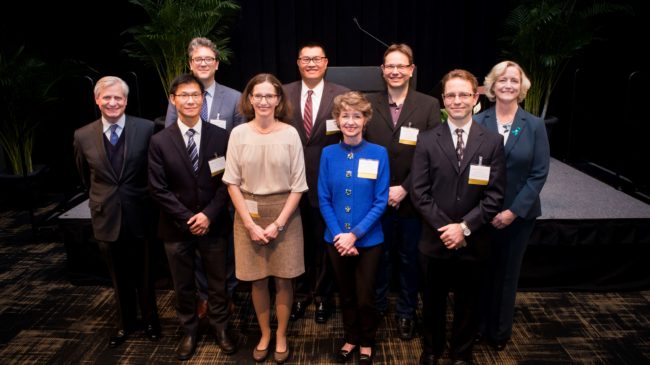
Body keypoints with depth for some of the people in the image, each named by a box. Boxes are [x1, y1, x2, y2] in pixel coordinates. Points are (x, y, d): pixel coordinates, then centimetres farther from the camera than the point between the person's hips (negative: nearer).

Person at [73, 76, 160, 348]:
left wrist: (143, 198, 4)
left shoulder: (146, 129, -11)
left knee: (144, 274, 15)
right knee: (119, 277, 18)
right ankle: (126, 322, 40)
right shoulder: (83, 136, -2)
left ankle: (150, 320, 38)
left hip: (140, 216, -2)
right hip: (106, 217, 2)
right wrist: (102, 198, 14)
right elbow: (86, 178, 13)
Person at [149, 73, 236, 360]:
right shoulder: (160, 141, -5)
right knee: (183, 285, 16)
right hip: (177, 226, 0)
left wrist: (209, 214, -14)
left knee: (217, 282, 15)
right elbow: (158, 189, -7)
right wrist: (187, 219, -12)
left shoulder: (221, 136, -4)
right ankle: (189, 331, 37)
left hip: (214, 224, 0)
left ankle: (220, 328, 36)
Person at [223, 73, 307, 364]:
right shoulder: (239, 133, -4)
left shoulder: (290, 134, -7)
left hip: (284, 213, -1)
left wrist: (278, 223, -10)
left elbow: (298, 185, -5)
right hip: (249, 213, 1)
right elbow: (232, 182, -2)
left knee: (283, 279, 9)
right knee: (257, 281, 11)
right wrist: (250, 223, -7)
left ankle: (281, 336, 29)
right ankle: (264, 334, 32)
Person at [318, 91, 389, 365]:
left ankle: (366, 343, 37)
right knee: (346, 295, 19)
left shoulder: (379, 153, -9)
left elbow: (381, 201, -10)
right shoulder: (328, 154, -3)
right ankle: (351, 338, 42)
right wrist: (339, 234, -12)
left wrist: (355, 234, -16)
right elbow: (324, 199, -2)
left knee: (365, 298, 11)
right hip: (336, 239, 2)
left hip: (368, 240, -2)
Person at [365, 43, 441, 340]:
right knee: (379, 256, 15)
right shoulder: (368, 104, 0)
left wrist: (404, 188, -14)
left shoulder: (429, 106, -3)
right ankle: (377, 308, 36)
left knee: (409, 259, 14)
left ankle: (406, 312, 33)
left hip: (411, 199, -1)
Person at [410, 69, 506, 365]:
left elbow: (495, 195, -6)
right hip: (435, 240, 0)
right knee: (433, 301, 16)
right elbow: (419, 192, -7)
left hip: (473, 242, 0)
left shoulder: (492, 142, -1)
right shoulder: (427, 140, -2)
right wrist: (445, 227, -15)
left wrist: (465, 227, -15)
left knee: (467, 303, 17)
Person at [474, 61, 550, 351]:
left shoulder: (535, 125, -3)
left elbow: (539, 173, -5)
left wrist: (514, 210, -12)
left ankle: (500, 331, 34)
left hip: (519, 214, 1)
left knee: (507, 272, 15)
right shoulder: (478, 123, -5)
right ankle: (478, 325, 31)